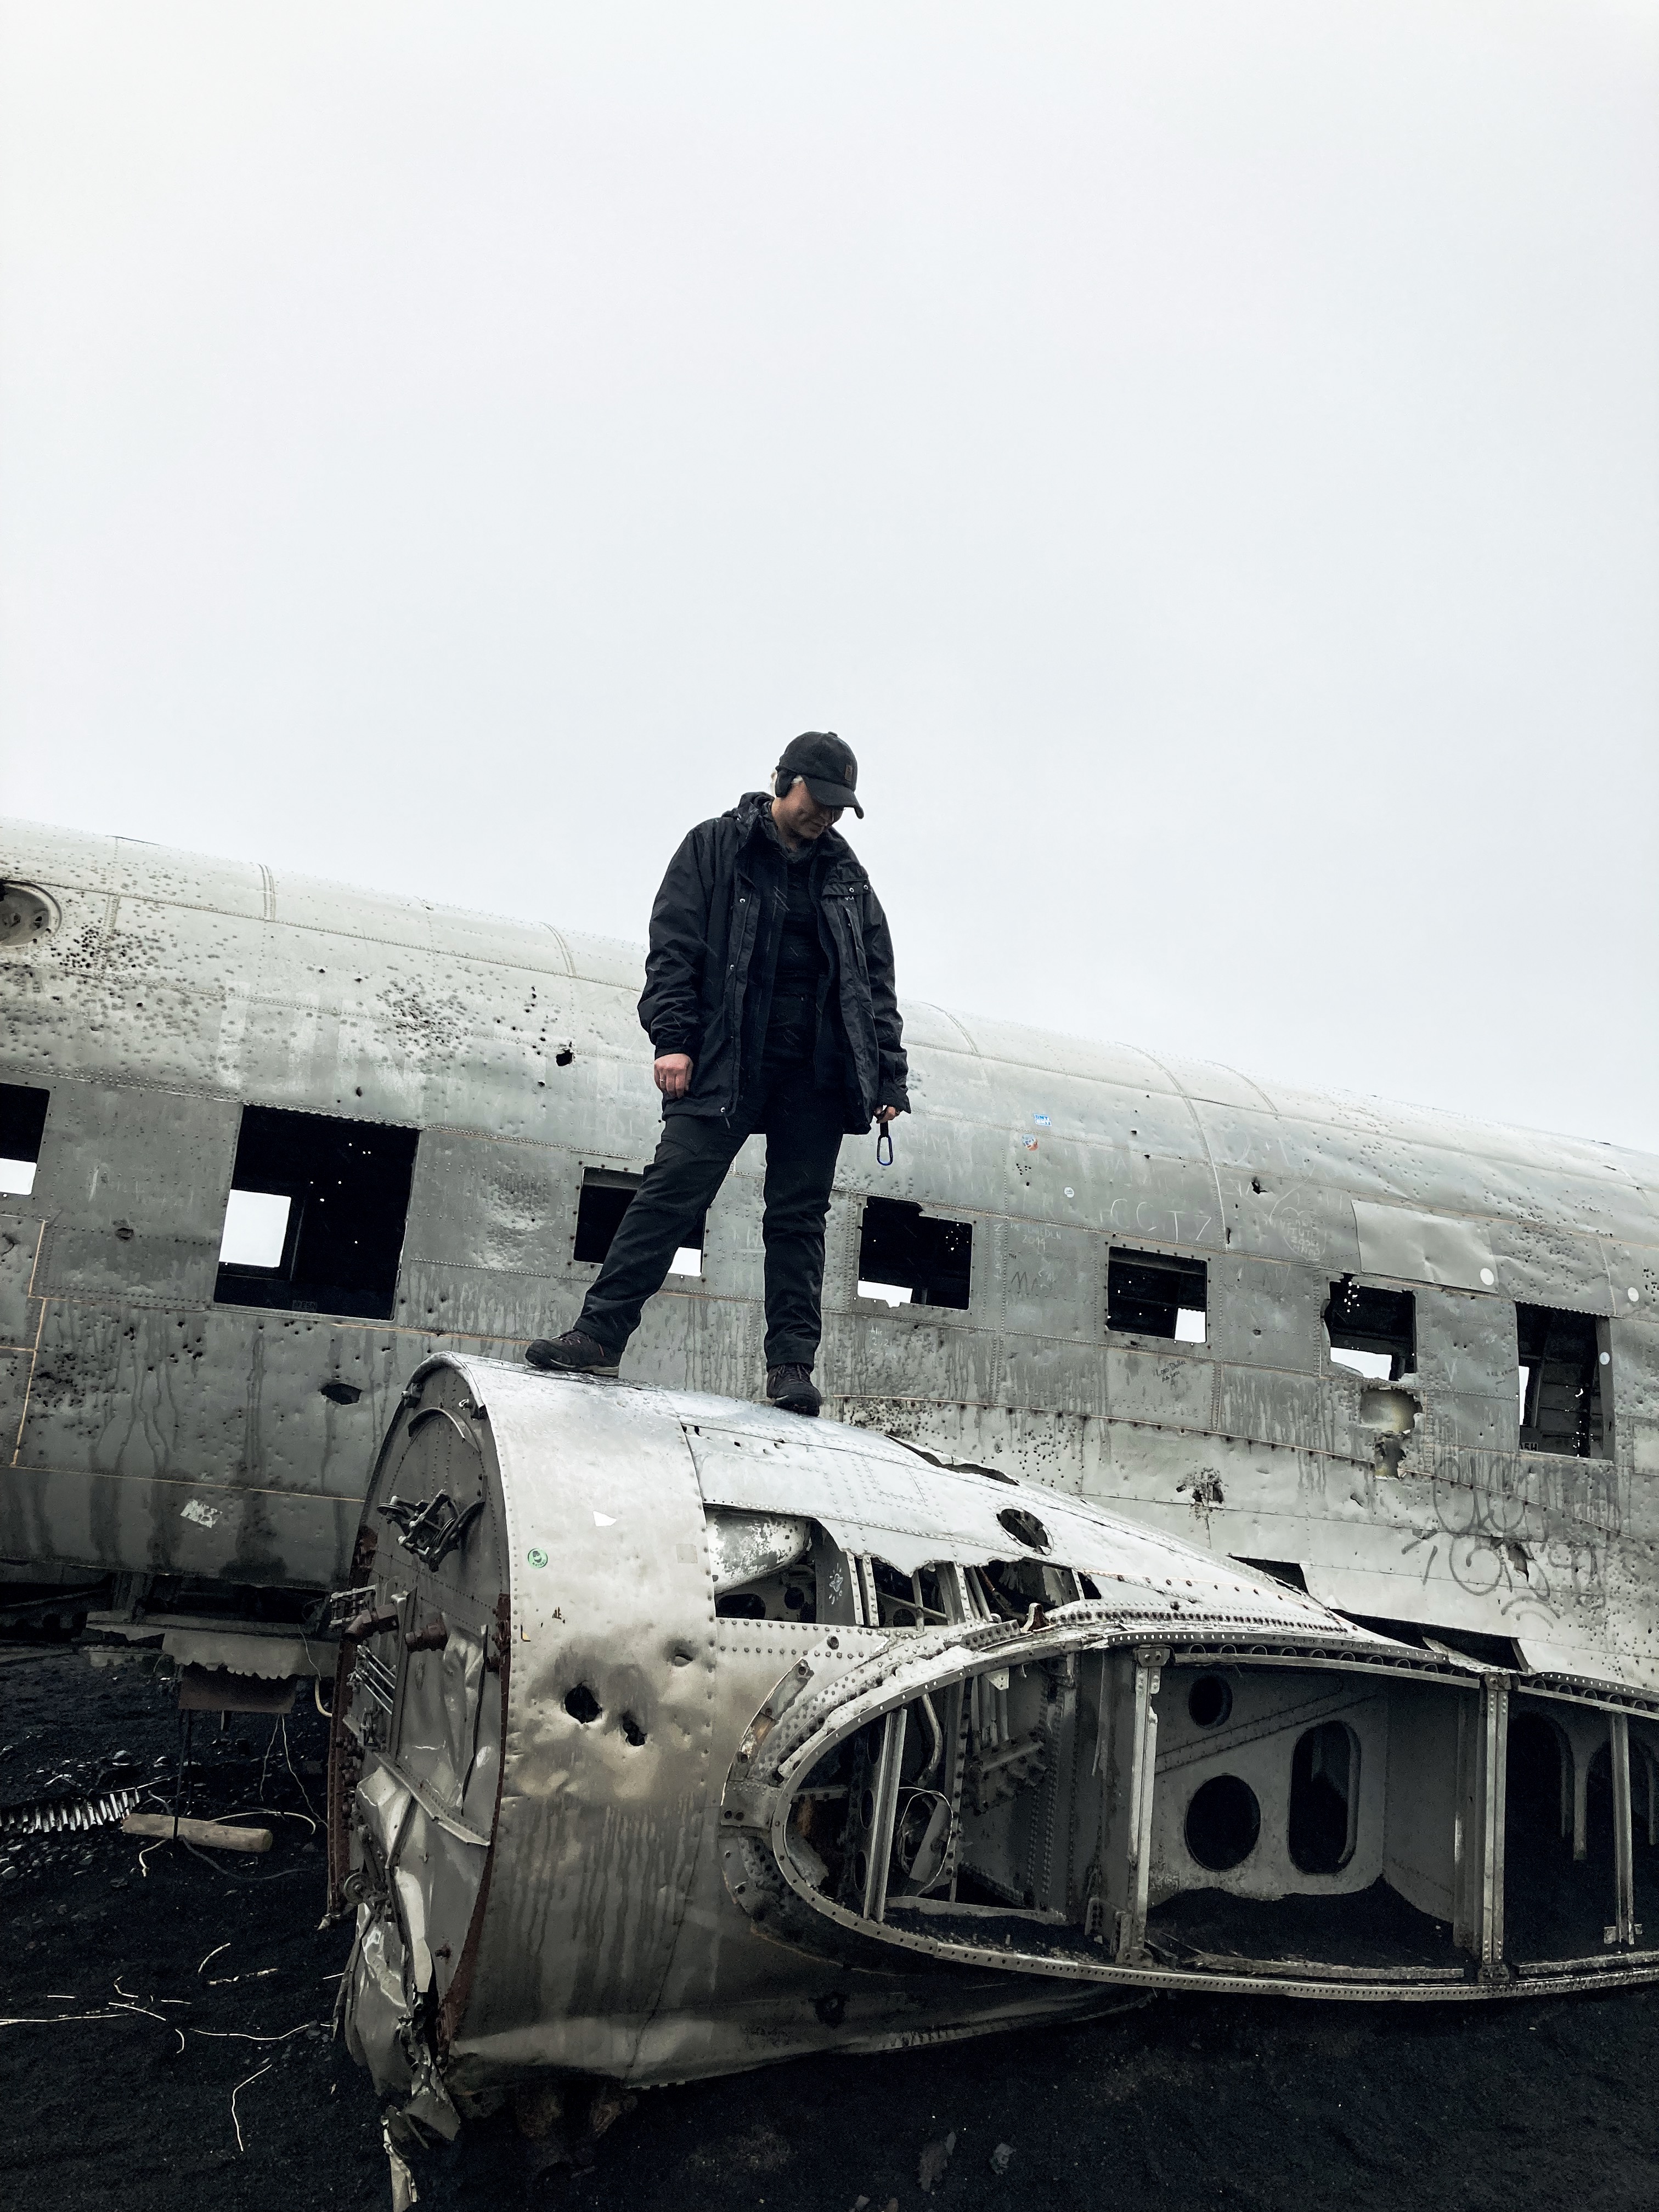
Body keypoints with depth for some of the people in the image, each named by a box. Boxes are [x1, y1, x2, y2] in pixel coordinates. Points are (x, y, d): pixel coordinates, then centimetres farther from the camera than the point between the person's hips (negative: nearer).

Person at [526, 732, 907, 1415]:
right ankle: (599, 1333, -7)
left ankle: (791, 1363, 6)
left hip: (817, 1077, 3)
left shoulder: (847, 878, 17)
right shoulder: (716, 847, 8)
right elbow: (673, 947, 0)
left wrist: (890, 1080, 8)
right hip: (724, 1064, -3)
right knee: (672, 1193, -10)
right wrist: (673, 1038, -11)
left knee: (799, 1216, 2)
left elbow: (877, 985, 16)